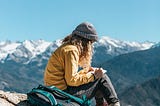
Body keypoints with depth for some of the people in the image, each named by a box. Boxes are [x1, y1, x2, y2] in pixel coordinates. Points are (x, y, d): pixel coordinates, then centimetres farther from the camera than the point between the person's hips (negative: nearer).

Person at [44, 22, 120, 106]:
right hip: (63, 92, -10)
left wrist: (87, 70, 10)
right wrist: (93, 75, -14)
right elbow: (72, 80, -21)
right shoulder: (71, 50, -17)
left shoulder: (66, 47, 13)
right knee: (102, 78, -4)